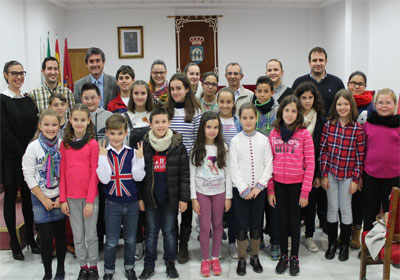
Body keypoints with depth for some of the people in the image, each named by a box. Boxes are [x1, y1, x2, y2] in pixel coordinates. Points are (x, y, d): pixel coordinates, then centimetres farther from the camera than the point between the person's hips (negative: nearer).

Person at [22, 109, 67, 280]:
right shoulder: (33, 147, -8)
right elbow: (28, 176, -7)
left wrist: (62, 197, -7)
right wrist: (44, 199, -8)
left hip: (60, 197, 1)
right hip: (40, 198, -1)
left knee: (60, 233, 9)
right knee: (46, 236, 2)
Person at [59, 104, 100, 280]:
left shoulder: (93, 144, -7)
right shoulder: (64, 144, 3)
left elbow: (94, 174, -8)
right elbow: (62, 173, 5)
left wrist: (90, 201, -11)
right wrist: (63, 199, 1)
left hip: (90, 197, -3)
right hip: (71, 197, 3)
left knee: (91, 235, 7)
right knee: (78, 236, 12)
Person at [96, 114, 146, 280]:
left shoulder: (132, 153, -3)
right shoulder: (103, 153, -5)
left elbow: (138, 177, -9)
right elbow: (104, 179, -15)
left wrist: (140, 158, -19)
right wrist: (103, 157, -22)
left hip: (132, 203, 2)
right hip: (112, 203, -1)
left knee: (130, 239, 15)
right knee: (111, 242, 8)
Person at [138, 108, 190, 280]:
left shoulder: (178, 146, -5)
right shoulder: (144, 145, -2)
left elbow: (184, 174, -3)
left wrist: (184, 198, -6)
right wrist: (139, 196, -1)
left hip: (171, 197, -1)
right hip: (150, 197, 1)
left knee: (169, 231, 11)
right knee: (151, 232, 11)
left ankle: (170, 263, 27)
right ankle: (149, 265, 24)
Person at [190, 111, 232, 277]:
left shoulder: (223, 148, 0)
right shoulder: (196, 149, -4)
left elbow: (227, 173, 1)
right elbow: (192, 175, -3)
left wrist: (228, 196, -2)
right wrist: (193, 198, -6)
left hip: (219, 192, 1)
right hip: (202, 193, -1)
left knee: (217, 225, 8)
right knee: (205, 226, 1)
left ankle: (215, 258, 23)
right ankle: (205, 259, 16)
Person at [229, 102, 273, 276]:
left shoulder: (263, 140, 2)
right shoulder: (235, 141, -1)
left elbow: (268, 165, 0)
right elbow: (234, 168, -4)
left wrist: (259, 186, -9)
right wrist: (244, 189, -11)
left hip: (259, 189, 1)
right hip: (241, 190, -1)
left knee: (256, 224, 9)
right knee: (242, 225, 3)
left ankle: (254, 257, 25)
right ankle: (241, 259, 18)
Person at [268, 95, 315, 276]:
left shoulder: (304, 134, -6)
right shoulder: (274, 134, 2)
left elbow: (310, 164, -7)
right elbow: (270, 163, 5)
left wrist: (305, 192, -10)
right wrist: (270, 189, 1)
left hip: (296, 184, -2)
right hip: (279, 184, 2)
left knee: (294, 221, 9)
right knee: (282, 220, 12)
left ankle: (294, 258, 25)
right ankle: (283, 256, 26)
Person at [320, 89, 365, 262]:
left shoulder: (357, 129, -7)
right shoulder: (329, 125, -3)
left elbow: (360, 156, -4)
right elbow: (323, 150, -1)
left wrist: (356, 179, -6)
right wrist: (324, 174, -4)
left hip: (347, 175, -1)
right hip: (331, 173, 1)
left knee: (346, 209, 9)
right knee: (332, 208, 9)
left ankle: (345, 245, 23)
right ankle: (332, 243, 23)